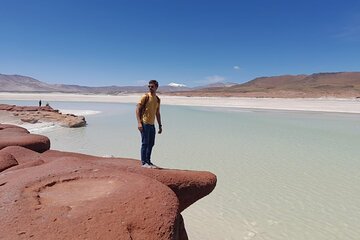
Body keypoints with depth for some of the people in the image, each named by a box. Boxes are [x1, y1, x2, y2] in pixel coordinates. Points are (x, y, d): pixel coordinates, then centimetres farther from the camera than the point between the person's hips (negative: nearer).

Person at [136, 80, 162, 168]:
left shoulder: (157, 99, 12)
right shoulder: (145, 96, -7)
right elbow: (138, 109, -10)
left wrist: (160, 125, 16)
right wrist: (139, 122, -19)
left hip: (152, 124, 7)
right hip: (144, 123, -6)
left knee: (151, 144, 11)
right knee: (145, 143, -2)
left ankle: (148, 161, 24)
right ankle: (144, 162, 8)